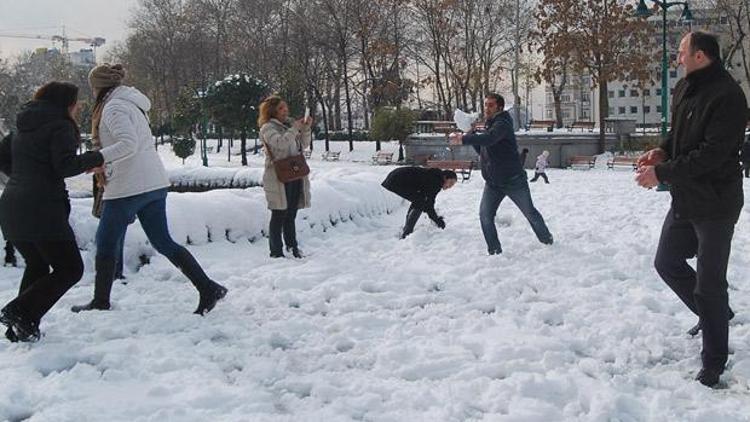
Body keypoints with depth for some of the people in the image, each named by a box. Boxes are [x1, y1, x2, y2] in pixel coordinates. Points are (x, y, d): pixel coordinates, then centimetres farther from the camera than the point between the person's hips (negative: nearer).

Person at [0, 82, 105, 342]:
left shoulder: (24, 127, 19)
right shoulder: (60, 126, -6)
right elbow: (65, 166, -17)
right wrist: (95, 158, -4)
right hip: (42, 209, -9)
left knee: (36, 265, 24)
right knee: (69, 269, 1)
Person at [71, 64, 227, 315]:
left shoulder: (113, 107, -11)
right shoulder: (131, 104, 18)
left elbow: (129, 143, -25)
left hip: (127, 188, -9)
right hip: (155, 183, 9)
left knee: (106, 244, 8)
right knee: (163, 242, 10)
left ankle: (100, 302, 19)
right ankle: (208, 288, 2)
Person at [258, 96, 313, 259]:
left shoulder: (289, 124, 16)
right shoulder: (268, 128, -7)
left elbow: (303, 144, 16)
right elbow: (279, 143, -25)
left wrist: (306, 128, 1)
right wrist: (294, 129, -23)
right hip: (279, 178, -7)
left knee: (291, 214, 15)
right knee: (279, 215, -4)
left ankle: (292, 246, 25)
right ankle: (276, 252, 1)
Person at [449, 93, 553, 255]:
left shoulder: (502, 124, -17)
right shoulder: (490, 125, 12)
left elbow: (489, 139, -37)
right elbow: (482, 150, 16)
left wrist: (464, 139, -44)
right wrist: (470, 135, 3)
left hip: (513, 180, -7)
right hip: (493, 182, 7)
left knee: (530, 213, 9)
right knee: (485, 216, -7)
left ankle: (547, 241, 29)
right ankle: (495, 251, 2)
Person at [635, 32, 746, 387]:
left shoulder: (727, 96, -22)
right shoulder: (684, 88, 6)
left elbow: (711, 154, -27)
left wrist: (662, 173, -23)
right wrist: (663, 151, -2)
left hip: (715, 204, -9)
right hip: (685, 199, 9)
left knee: (709, 283, -2)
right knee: (667, 263, 19)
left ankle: (714, 363, 13)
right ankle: (714, 314, 40)